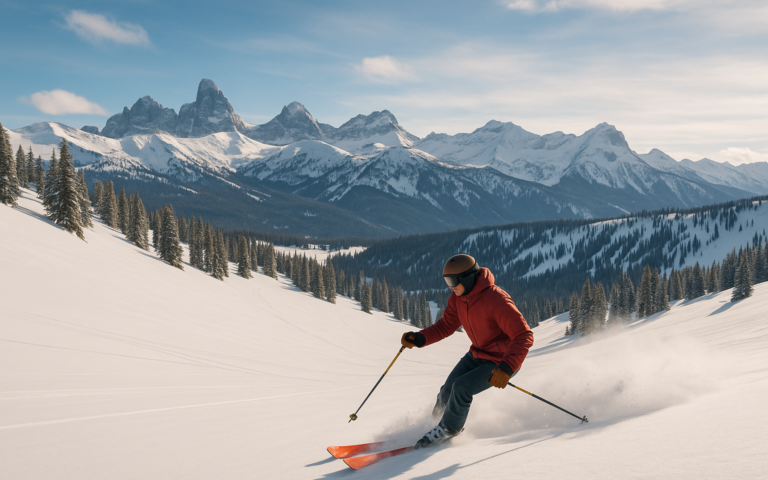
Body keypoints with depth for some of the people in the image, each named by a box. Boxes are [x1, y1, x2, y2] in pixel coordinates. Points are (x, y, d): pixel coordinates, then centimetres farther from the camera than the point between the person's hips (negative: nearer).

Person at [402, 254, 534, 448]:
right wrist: (419, 339, -14)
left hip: (501, 362, -7)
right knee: (448, 389, 0)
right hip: (477, 354, 7)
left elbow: (524, 336, -32)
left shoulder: (496, 300, -32)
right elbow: (446, 325, 3)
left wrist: (506, 369, -43)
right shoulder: (458, 297, -8)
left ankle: (449, 428, 6)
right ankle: (438, 418, 32)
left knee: (461, 387, -20)